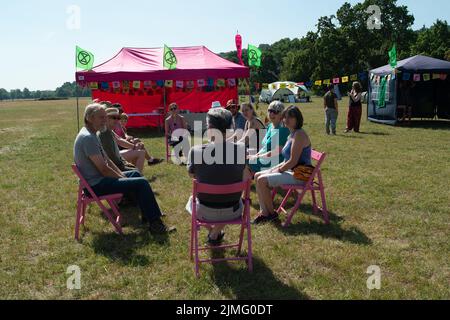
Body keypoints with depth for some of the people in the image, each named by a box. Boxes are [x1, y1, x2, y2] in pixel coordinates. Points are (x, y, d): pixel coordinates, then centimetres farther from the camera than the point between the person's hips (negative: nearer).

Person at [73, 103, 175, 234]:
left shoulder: (92, 135, 12)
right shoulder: (87, 138, -22)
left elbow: (107, 160, 16)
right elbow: (103, 169, -23)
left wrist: (122, 175, 9)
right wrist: (123, 179, -11)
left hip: (98, 178, 11)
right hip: (96, 185, -11)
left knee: (135, 174, 24)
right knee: (141, 183, -16)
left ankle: (148, 215, 29)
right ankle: (155, 224, -6)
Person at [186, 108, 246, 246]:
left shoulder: (196, 151, -21)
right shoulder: (242, 149, -17)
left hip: (206, 212, -1)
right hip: (232, 212, 1)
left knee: (192, 199, 34)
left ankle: (212, 232, 40)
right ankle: (215, 234, 36)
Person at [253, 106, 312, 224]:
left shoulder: (299, 134, -17)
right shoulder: (293, 134, 14)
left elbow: (293, 162, -23)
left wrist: (278, 170, -10)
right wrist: (274, 169, 5)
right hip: (291, 171, 11)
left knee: (262, 180, -19)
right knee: (258, 176, 7)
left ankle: (272, 213, -1)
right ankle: (264, 212, 4)